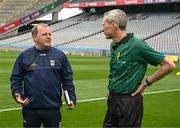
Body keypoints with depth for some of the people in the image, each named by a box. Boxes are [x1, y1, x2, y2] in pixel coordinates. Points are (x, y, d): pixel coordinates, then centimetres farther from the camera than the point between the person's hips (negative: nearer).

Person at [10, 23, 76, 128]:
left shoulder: (59, 55, 4)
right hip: (30, 109, 0)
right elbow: (15, 79, 5)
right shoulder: (24, 56, 2)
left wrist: (72, 98, -4)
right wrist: (17, 94, -11)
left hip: (53, 109, 0)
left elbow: (67, 79, 5)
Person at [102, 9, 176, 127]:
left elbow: (169, 65, -14)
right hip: (112, 100, 8)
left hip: (129, 102, -8)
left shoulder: (136, 45, -17)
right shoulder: (114, 46, 7)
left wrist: (145, 83, -10)